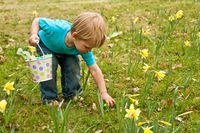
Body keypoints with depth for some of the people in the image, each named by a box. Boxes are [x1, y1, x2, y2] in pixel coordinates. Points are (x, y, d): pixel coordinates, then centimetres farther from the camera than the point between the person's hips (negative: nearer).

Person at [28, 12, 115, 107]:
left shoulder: (84, 47, -33)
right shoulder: (56, 29, -46)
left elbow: (94, 70, -26)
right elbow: (37, 21, -27)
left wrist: (104, 93, -29)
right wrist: (34, 34, -47)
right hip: (46, 43, -3)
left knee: (73, 67, -15)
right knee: (50, 66, -25)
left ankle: (71, 94, 11)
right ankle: (49, 97, -7)